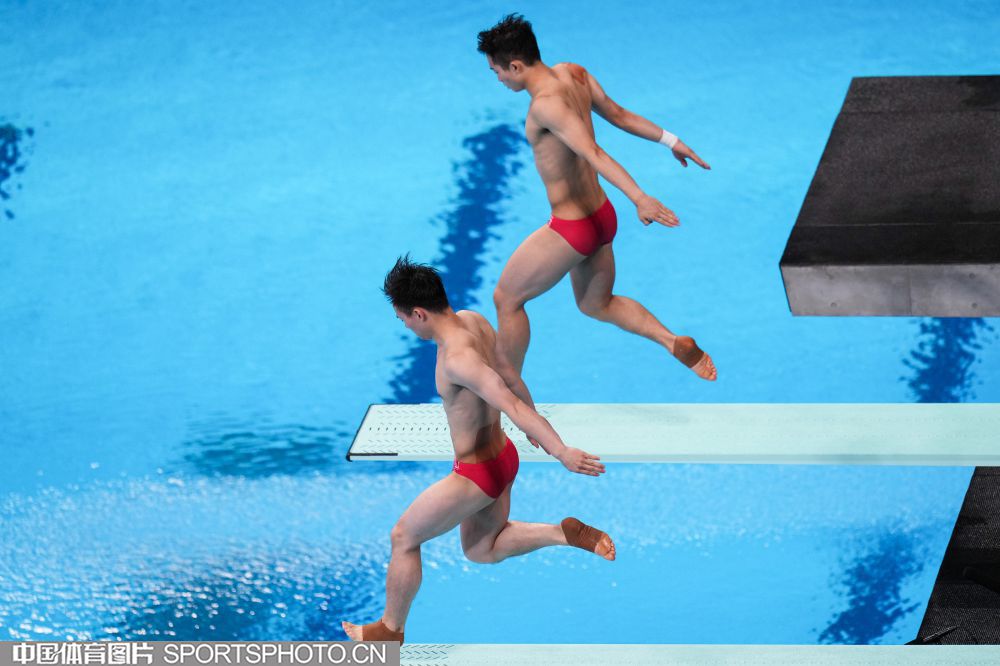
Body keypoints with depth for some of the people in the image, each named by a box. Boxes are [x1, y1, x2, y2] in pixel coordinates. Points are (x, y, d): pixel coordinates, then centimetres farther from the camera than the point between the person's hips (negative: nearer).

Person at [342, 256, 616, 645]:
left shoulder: (458, 358, -33)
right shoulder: (475, 320, -4)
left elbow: (511, 405, -41)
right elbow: (500, 371, 13)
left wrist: (561, 452, -47)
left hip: (477, 475, -9)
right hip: (502, 455, 9)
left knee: (403, 538, 11)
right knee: (482, 551, 27)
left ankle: (390, 630, 28)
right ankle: (565, 534, 10)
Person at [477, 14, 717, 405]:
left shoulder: (546, 104, -28)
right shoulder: (573, 73, -2)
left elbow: (594, 154, -39)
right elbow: (618, 114, 10)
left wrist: (639, 199, -48)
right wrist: (670, 140, 21)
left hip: (572, 231, -9)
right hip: (602, 216, 9)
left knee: (507, 298, 12)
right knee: (597, 305, 27)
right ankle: (674, 342, 10)